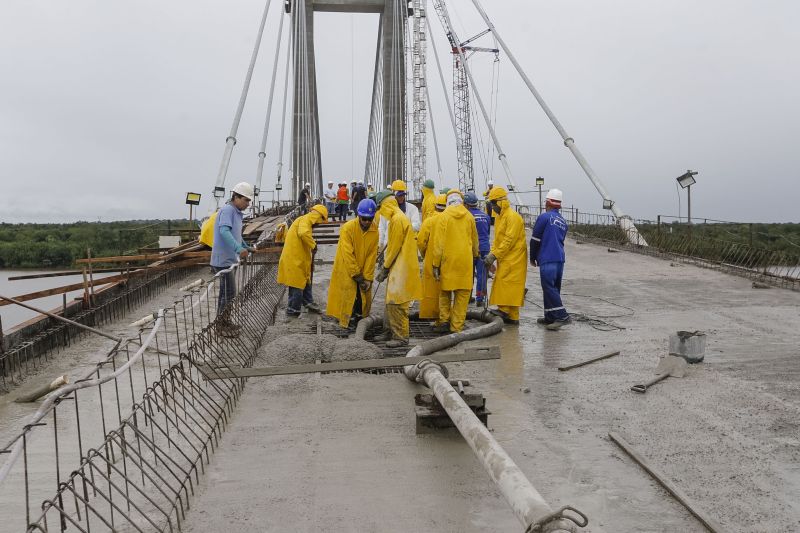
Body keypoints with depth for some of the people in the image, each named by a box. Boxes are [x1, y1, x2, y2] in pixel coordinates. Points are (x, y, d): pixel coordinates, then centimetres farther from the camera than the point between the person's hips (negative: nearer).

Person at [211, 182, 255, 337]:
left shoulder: (236, 213, 16)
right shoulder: (227, 210, -16)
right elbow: (224, 231, -31)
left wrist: (246, 247, 38)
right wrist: (239, 249, -43)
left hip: (229, 260, 10)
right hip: (223, 260, -10)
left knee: (228, 293, 16)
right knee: (228, 293, -5)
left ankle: (226, 322, 27)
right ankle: (221, 326, 6)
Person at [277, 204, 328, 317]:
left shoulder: (303, 220, 19)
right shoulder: (305, 220, -13)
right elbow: (304, 233, -33)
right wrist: (313, 245, -20)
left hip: (298, 258, 10)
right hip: (294, 259, -10)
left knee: (305, 281, 19)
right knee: (297, 284, -2)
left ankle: (308, 303, 30)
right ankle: (293, 310, 6)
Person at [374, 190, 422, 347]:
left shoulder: (397, 219, -16)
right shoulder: (396, 217, 16)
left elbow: (394, 247, -17)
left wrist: (385, 267, -9)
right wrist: (385, 266, 15)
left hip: (401, 268, -10)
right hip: (396, 267, 10)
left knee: (396, 303, -6)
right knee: (391, 301, 16)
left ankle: (401, 337, -1)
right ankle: (391, 331, 26)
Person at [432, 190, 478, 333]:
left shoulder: (443, 217, -5)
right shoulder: (469, 216, 4)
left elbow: (439, 243, -8)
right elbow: (474, 239, 17)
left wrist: (436, 264, -3)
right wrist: (475, 255, 35)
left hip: (448, 260, -1)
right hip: (465, 261, 2)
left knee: (445, 291, 16)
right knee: (462, 293, 7)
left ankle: (444, 320, 8)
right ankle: (457, 326, 9)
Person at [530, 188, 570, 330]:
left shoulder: (544, 217, -7)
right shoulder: (563, 222, 17)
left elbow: (535, 240, -5)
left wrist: (533, 258, 8)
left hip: (547, 259, -8)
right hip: (560, 258, 8)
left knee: (549, 288, -8)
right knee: (554, 288, 13)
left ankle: (562, 316, -15)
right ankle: (550, 317, 18)